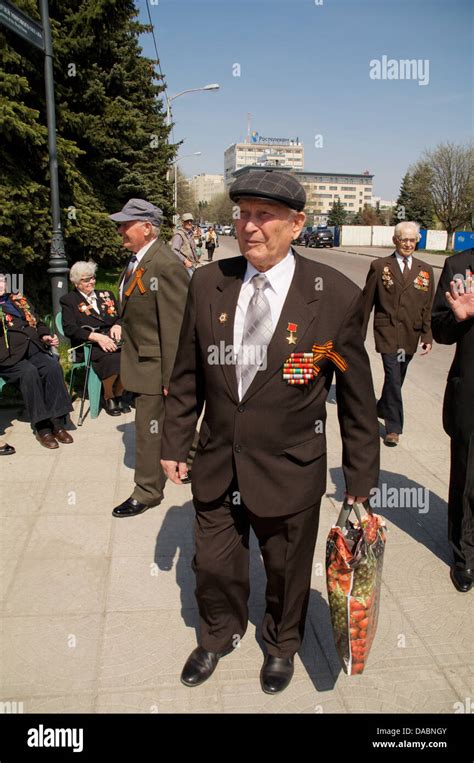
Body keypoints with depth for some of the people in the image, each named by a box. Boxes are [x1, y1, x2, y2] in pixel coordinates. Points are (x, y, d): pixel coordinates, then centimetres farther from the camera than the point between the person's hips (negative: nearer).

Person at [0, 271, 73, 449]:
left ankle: (57, 423, -24)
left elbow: (37, 323, 27)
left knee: (53, 367, -25)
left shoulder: (19, 300, 26)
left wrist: (45, 336, 9)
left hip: (33, 348, 5)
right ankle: (41, 427, -26)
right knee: (28, 371, -33)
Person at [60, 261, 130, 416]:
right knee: (111, 358, -36)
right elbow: (69, 329, -7)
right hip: (88, 345, -4)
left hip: (112, 339, 4)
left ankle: (119, 395, -7)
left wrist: (118, 325, -7)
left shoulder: (106, 295, 22)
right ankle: (108, 398, -10)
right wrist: (96, 336, -21)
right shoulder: (68, 300, 8)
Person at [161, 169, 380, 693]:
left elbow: (357, 398, -7)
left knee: (286, 570, 19)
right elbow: (187, 374, 5)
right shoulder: (207, 284, -5)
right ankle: (218, 636, 53)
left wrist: (361, 481, -2)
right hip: (216, 467, 3)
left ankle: (282, 645, 53)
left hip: (289, 473, -2)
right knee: (214, 565, 20)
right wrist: (174, 443, 8)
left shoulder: (336, 296, -14)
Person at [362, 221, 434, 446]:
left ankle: (382, 407, 41)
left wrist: (427, 335, 1)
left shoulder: (425, 270, 8)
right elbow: (367, 303, 1)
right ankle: (394, 427, 1)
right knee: (393, 377, -9)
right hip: (387, 332, -4)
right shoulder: (379, 266, 0)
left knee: (396, 377, 15)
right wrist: (360, 333, 1)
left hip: (411, 335, 4)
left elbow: (428, 307, 8)